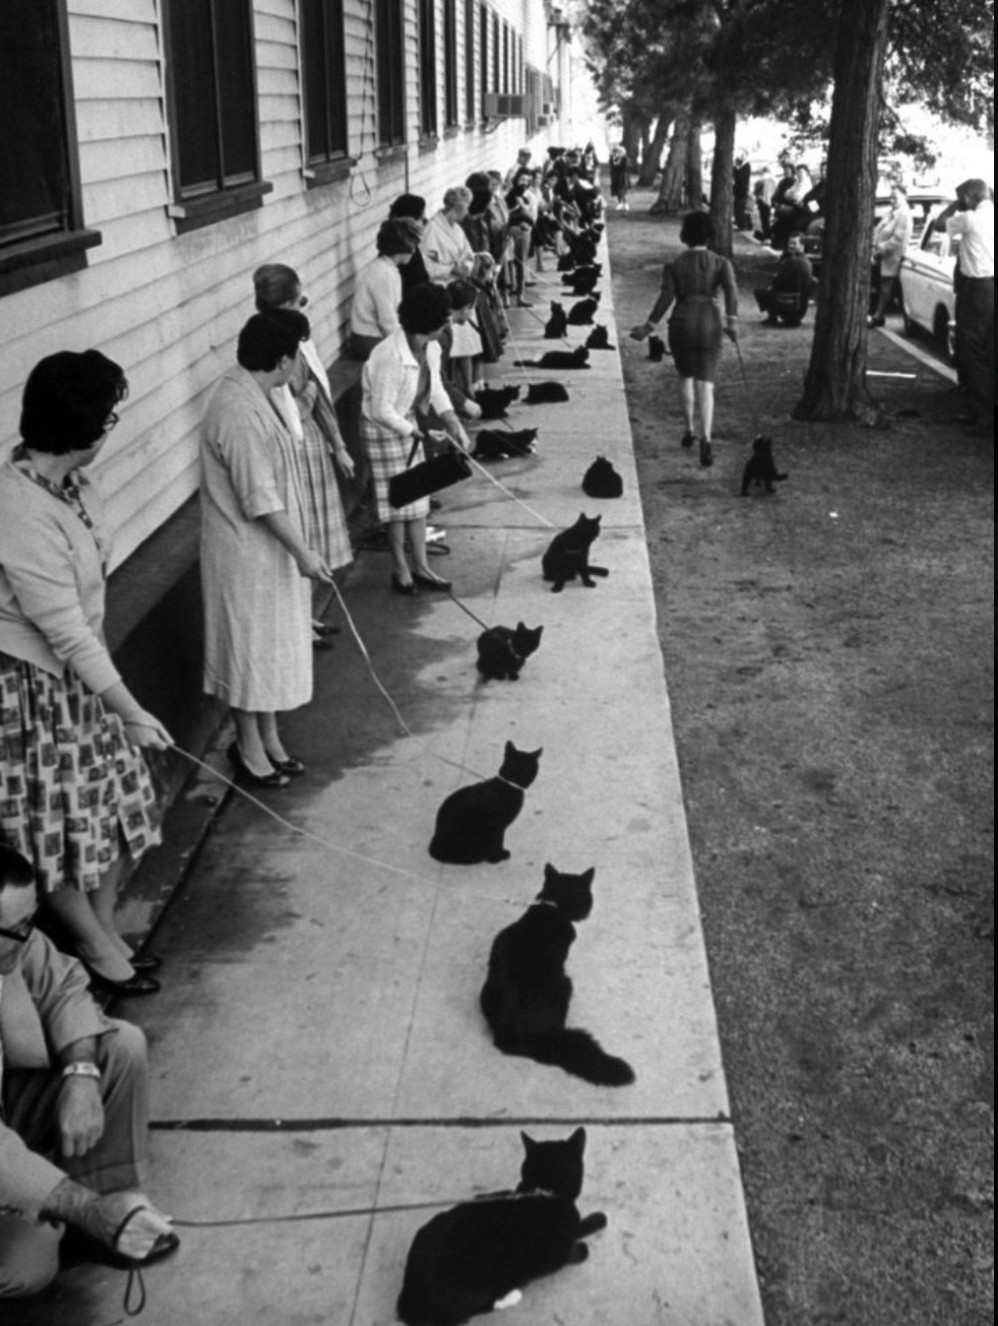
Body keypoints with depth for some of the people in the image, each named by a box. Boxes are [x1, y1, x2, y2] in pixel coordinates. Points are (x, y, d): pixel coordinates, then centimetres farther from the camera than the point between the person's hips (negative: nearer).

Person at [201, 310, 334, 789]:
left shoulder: (251, 394, 6)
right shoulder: (240, 412, -26)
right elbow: (259, 499, -25)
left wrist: (298, 547, 21)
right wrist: (302, 551, -21)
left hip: (269, 548, 10)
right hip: (248, 552, -10)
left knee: (272, 645, 18)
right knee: (252, 647, 4)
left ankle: (268, 739, 32)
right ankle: (250, 747, 19)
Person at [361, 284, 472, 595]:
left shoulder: (430, 348, -5)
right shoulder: (391, 356, -30)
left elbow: (436, 389, 8)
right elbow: (382, 411, -27)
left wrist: (454, 424, -4)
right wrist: (419, 433, -22)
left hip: (407, 423, 8)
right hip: (382, 428, -8)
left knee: (418, 497, 11)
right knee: (397, 499, 1)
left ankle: (420, 567, 20)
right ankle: (401, 571, 15)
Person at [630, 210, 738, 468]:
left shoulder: (673, 265, 2)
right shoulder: (721, 263, 2)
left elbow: (666, 298, -8)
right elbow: (730, 290, -15)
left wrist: (649, 326, -4)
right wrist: (732, 322, -19)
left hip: (681, 324, 1)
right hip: (709, 325, -1)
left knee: (685, 377, 23)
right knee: (705, 384, -4)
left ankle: (689, 430, 27)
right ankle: (705, 439, -22)